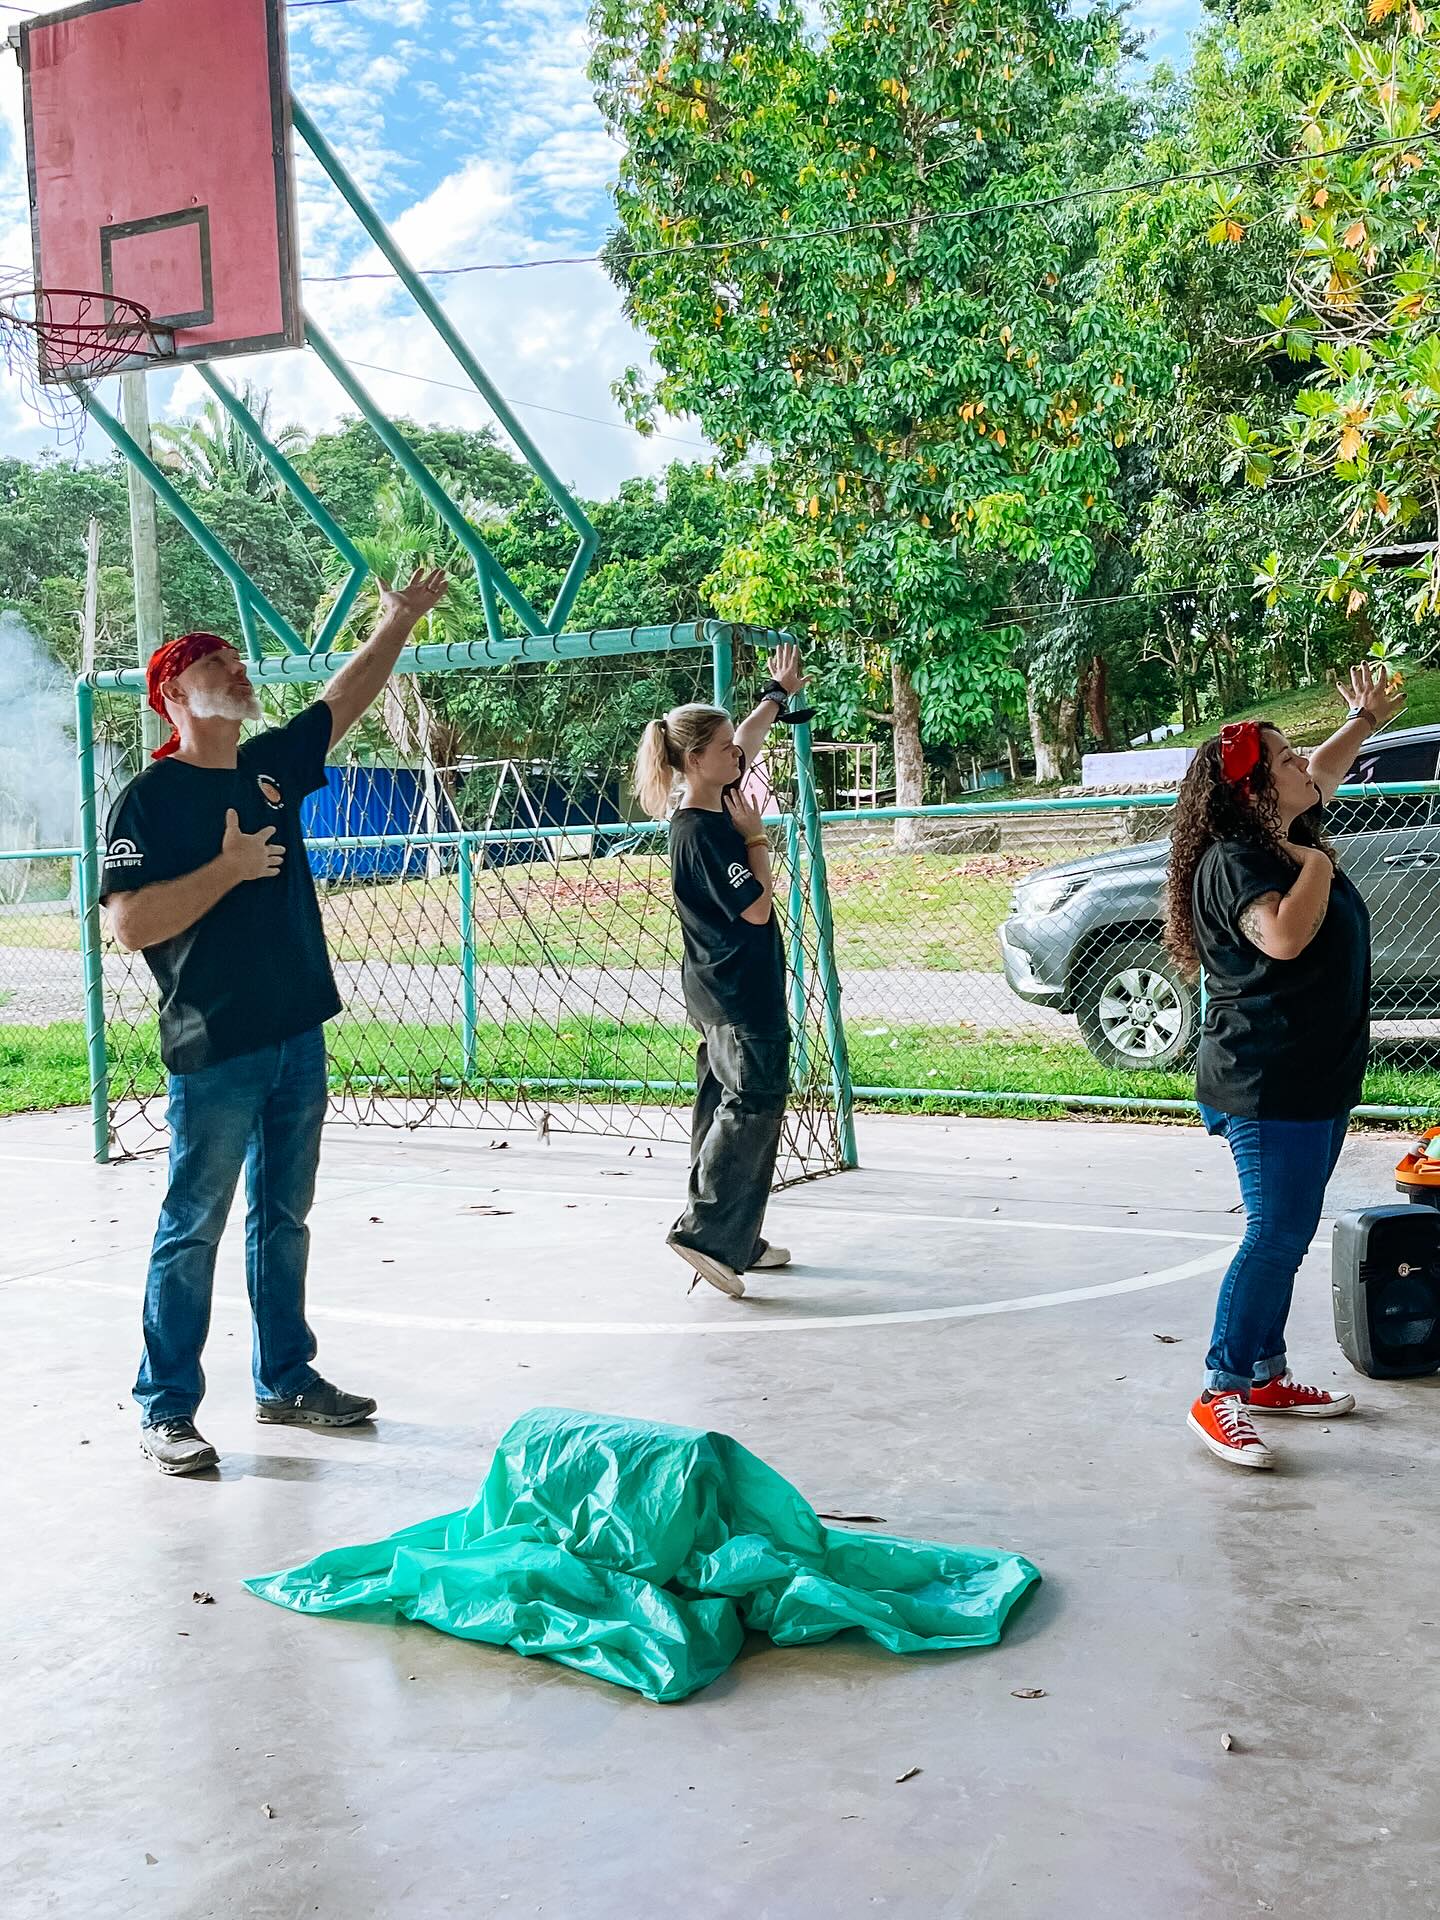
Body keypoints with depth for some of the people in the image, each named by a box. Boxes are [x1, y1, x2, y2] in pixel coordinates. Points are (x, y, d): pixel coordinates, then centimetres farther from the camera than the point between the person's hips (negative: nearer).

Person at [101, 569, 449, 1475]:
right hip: (215, 1052, -7)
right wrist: (229, 867, -18)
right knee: (194, 1231, 0)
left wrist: (400, 620, 18)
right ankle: (168, 1410, 11)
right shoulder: (150, 797, -8)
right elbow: (131, 923, -17)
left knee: (284, 1219, 16)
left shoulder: (271, 767, 11)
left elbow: (347, 696, 20)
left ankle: (286, 1380, 28)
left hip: (299, 1037, 7)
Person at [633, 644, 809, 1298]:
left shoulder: (716, 802, 7)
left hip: (722, 992, 10)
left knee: (726, 1107, 13)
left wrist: (779, 692, 36)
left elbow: (746, 737, 26)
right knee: (755, 1103, -9)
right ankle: (708, 1232, -12)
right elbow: (756, 907, -19)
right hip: (740, 996, -10)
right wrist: (756, 835, -10)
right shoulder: (700, 831, -20)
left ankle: (737, 1241, 21)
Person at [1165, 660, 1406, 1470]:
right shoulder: (1234, 861, -17)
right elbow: (1284, 935, -35)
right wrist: (1318, 864, -21)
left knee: (1290, 1234, 14)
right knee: (1275, 1236, -10)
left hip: (1315, 1080, 10)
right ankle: (1221, 1395, -3)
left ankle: (1267, 1374, 23)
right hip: (1269, 1086, -10)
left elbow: (1324, 774, 33)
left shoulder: (1283, 837, 11)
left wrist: (1366, 721, 37)